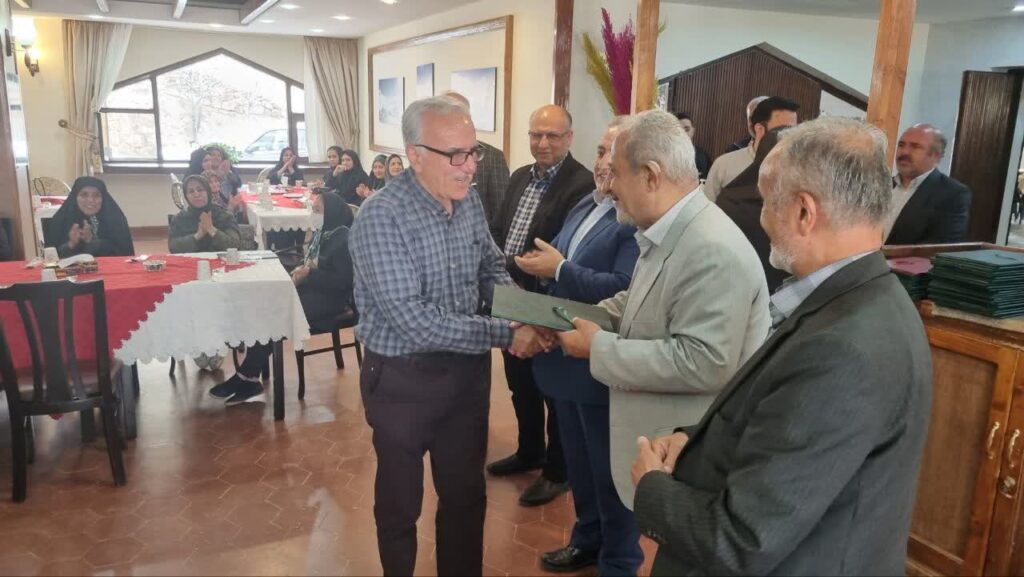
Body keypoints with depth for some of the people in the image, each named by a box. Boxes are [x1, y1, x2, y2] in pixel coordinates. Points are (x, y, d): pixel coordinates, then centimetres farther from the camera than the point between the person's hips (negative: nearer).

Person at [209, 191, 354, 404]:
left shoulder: (344, 240, -15)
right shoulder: (321, 233, 13)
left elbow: (341, 280, -22)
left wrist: (308, 275, -19)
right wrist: (300, 271, -3)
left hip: (328, 298, -9)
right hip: (310, 290, 9)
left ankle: (247, 377, -7)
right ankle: (249, 378, -14)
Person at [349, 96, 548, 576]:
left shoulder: (470, 201, -2)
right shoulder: (380, 219, -24)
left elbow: (491, 268, 11)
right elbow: (413, 322, -29)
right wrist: (503, 335, -27)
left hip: (467, 369, 6)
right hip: (402, 379, -5)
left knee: (466, 493, 20)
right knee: (400, 501, 17)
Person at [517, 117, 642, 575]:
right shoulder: (585, 206, 10)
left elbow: (623, 289, -30)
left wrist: (558, 270, -25)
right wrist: (541, 265, -3)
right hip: (567, 357, 9)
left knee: (612, 473, 11)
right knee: (579, 465, 24)